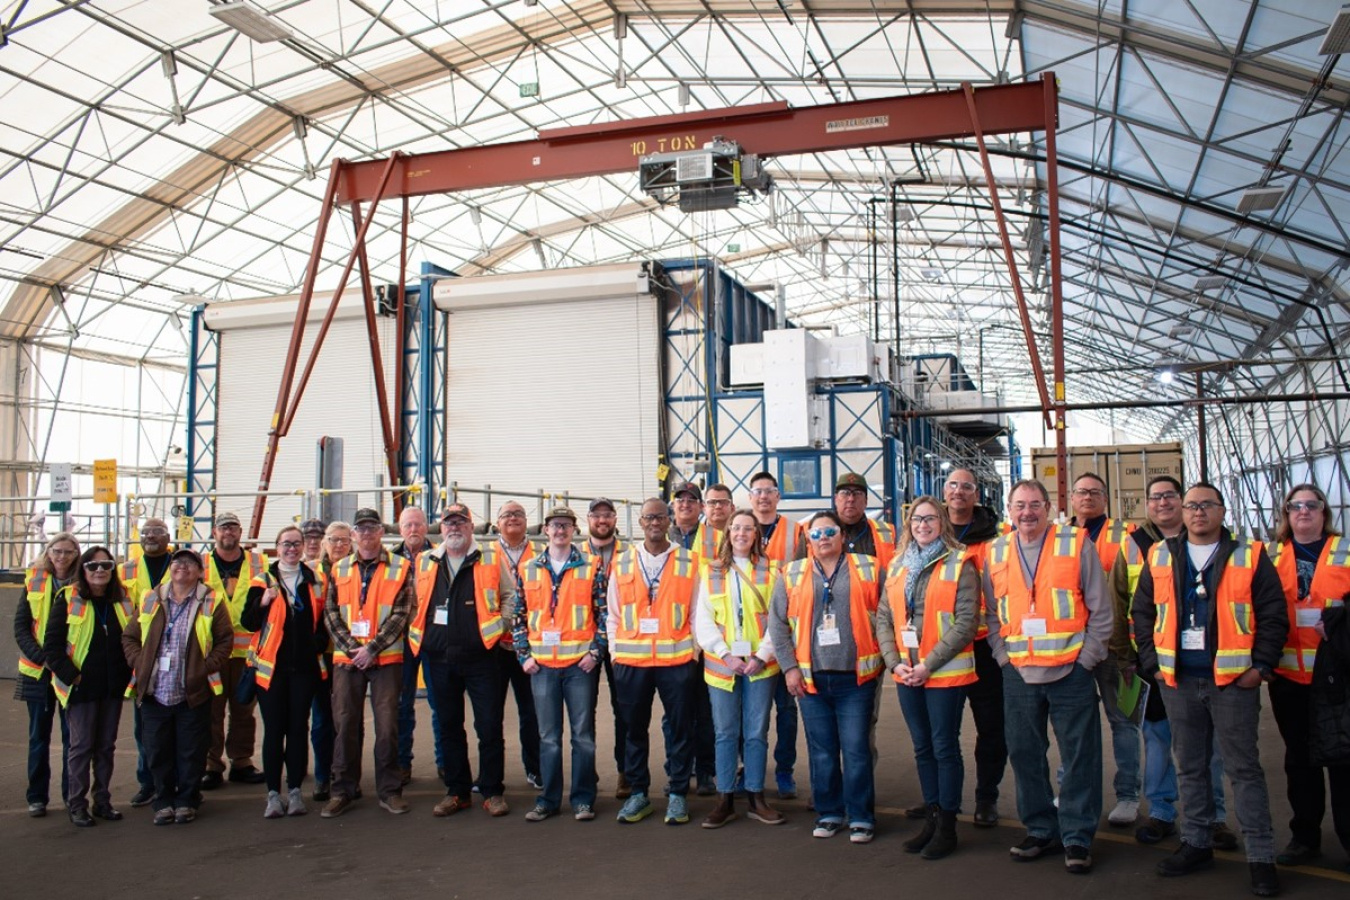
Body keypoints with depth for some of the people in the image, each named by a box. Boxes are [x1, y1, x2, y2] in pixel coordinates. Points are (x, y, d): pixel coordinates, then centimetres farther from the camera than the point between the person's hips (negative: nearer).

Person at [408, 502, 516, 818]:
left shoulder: (492, 557, 1)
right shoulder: (425, 562, 11)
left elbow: (510, 596, 5)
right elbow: (418, 604, 21)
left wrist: (497, 628, -4)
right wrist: (420, 635, 10)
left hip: (481, 656, -3)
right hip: (438, 659, 4)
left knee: (490, 727, 0)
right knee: (447, 727, 11)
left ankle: (493, 792, 12)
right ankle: (457, 791, 22)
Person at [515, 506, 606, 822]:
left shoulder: (591, 566, 1)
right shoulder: (529, 569, 9)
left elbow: (603, 612, 0)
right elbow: (518, 615, 10)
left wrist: (595, 651, -7)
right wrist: (524, 654, 2)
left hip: (580, 662, -2)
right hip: (542, 664, 2)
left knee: (583, 734, 4)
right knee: (548, 736, 9)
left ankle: (583, 799, 14)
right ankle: (548, 799, 19)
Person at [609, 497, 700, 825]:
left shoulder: (688, 563, 3)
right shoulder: (622, 563, 7)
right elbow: (613, 615, 10)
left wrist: (693, 650, -2)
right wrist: (616, 651, 3)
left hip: (677, 659, -1)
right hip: (631, 660, 2)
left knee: (680, 728, 5)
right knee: (634, 728, 10)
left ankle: (678, 794, 17)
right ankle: (638, 792, 23)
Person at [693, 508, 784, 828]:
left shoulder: (771, 571, 4)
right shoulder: (710, 572, 6)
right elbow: (702, 620, 1)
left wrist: (762, 655, -11)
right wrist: (726, 655, -10)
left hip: (760, 665, 0)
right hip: (721, 665, 0)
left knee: (756, 733, 6)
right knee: (726, 733, 6)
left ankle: (756, 798, 18)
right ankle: (725, 800, 15)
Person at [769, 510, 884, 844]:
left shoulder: (868, 569, 3)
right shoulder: (792, 575, 6)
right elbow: (777, 623, 6)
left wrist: (883, 659, -2)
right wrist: (789, 666, 0)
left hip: (856, 678, -2)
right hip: (811, 679, 2)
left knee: (857, 750, 1)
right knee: (821, 751, 10)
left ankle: (861, 817, 14)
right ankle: (828, 813, 23)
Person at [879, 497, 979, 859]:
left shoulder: (959, 564, -6)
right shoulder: (898, 565, 10)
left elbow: (965, 622, -13)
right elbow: (884, 618, 9)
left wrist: (929, 664, -16)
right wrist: (895, 662, -5)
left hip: (945, 672, -5)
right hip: (906, 674, 5)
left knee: (944, 747, 3)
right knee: (923, 747, 13)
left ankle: (947, 826, 14)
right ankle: (933, 817, 26)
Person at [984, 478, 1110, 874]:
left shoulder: (1076, 543, -2)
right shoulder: (996, 552, 7)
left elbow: (1100, 608, -1)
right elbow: (992, 614, 13)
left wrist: (1086, 658, -5)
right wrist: (1004, 657, 2)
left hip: (1071, 671, -3)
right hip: (1019, 674, 3)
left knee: (1079, 756, 3)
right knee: (1024, 755, 10)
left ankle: (1077, 837, 16)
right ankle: (1041, 830, 25)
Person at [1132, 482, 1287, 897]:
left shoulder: (1250, 557, 1)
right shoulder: (1161, 557, 8)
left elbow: (1273, 615, -1)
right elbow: (1142, 613, 11)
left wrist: (1261, 665, -7)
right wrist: (1153, 662, 4)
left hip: (1233, 679, -3)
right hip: (1178, 680, 3)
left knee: (1243, 767, 2)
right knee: (1190, 766, 12)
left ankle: (1260, 855, 10)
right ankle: (1196, 844, 24)